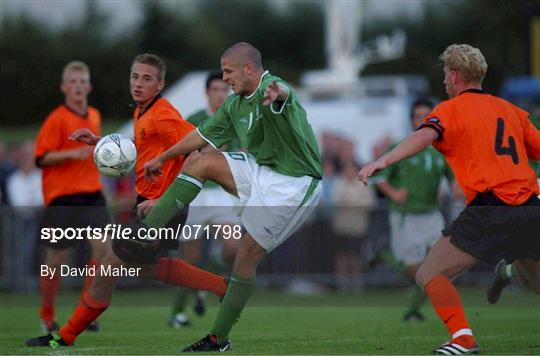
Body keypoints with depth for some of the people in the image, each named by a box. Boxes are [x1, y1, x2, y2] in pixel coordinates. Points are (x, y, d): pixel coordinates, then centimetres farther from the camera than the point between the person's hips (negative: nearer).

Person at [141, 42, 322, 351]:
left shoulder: (269, 89, -21)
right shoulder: (235, 104, 7)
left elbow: (281, 91, -47)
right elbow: (203, 135, 20)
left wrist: (277, 94, -72)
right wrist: (162, 158, 28)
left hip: (294, 184, -8)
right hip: (262, 170, 8)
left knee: (246, 260, -7)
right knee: (200, 163, -4)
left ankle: (219, 338, 3)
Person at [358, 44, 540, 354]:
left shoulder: (451, 109, 5)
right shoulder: (512, 110, 21)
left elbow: (425, 136, -15)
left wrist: (383, 161, -27)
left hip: (489, 208, -6)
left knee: (430, 274, -1)